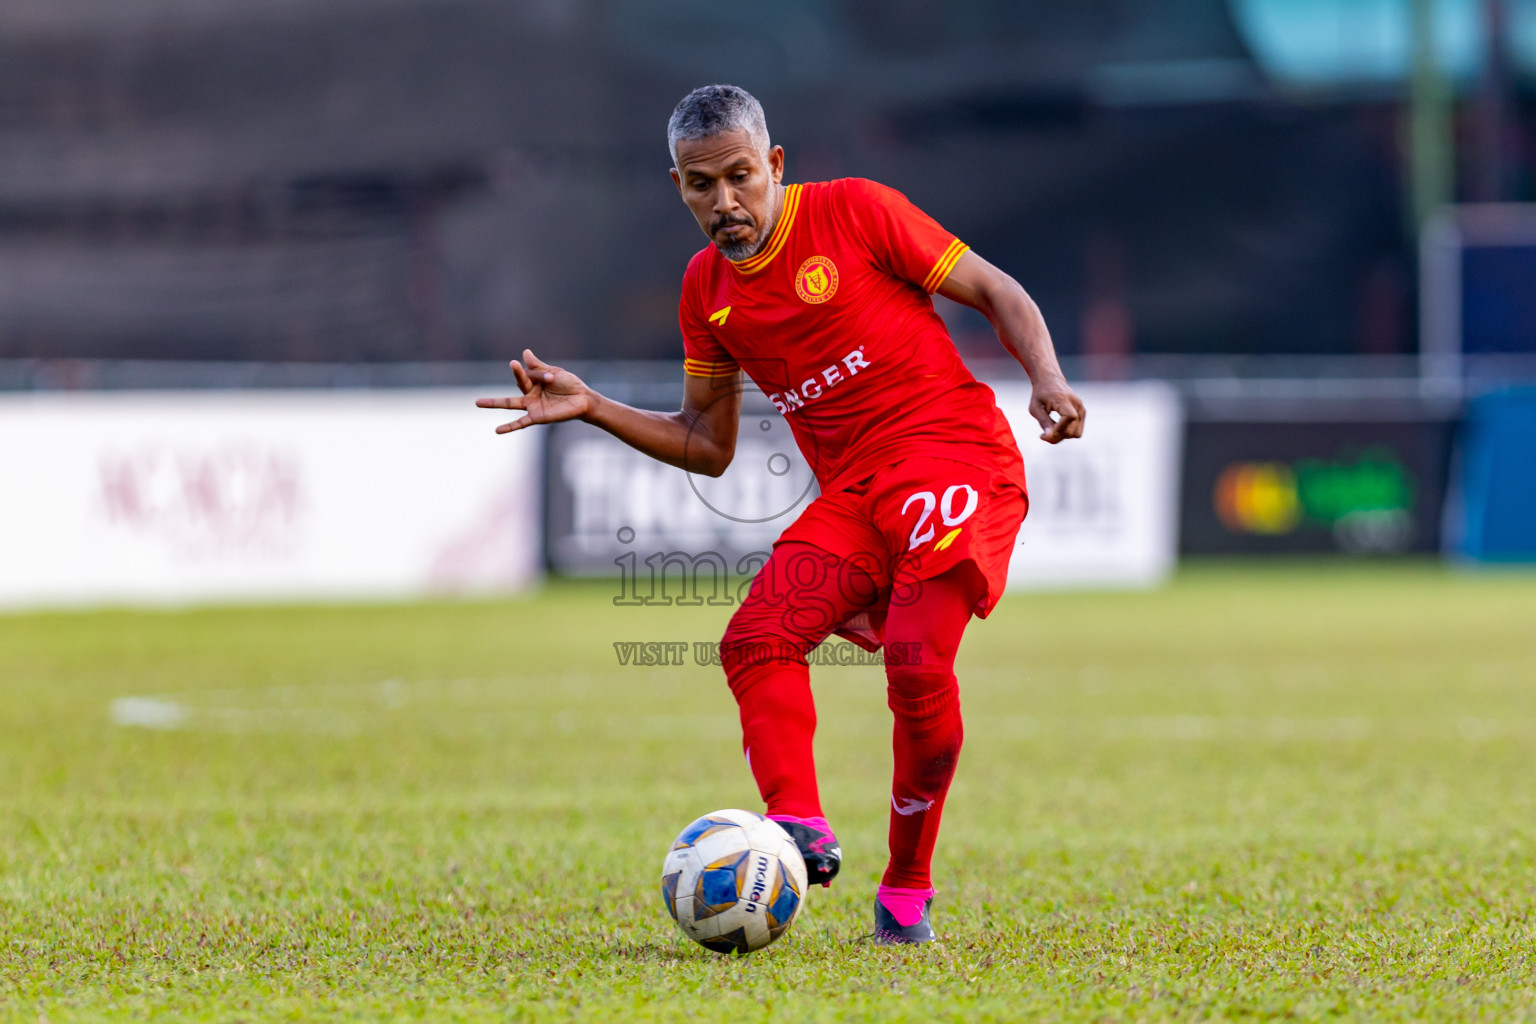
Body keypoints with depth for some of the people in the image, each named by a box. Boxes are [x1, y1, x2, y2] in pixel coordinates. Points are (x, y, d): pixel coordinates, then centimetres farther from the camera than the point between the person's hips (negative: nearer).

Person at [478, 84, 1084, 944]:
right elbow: (707, 446, 20)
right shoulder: (707, 287, 12)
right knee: (756, 640, -19)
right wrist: (591, 408, 8)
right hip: (852, 492, 6)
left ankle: (908, 894, -10)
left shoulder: (856, 211, -4)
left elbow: (997, 292, 1)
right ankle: (800, 829, -33)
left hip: (957, 456, -6)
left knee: (917, 660, -24)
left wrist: (1047, 379, -16)